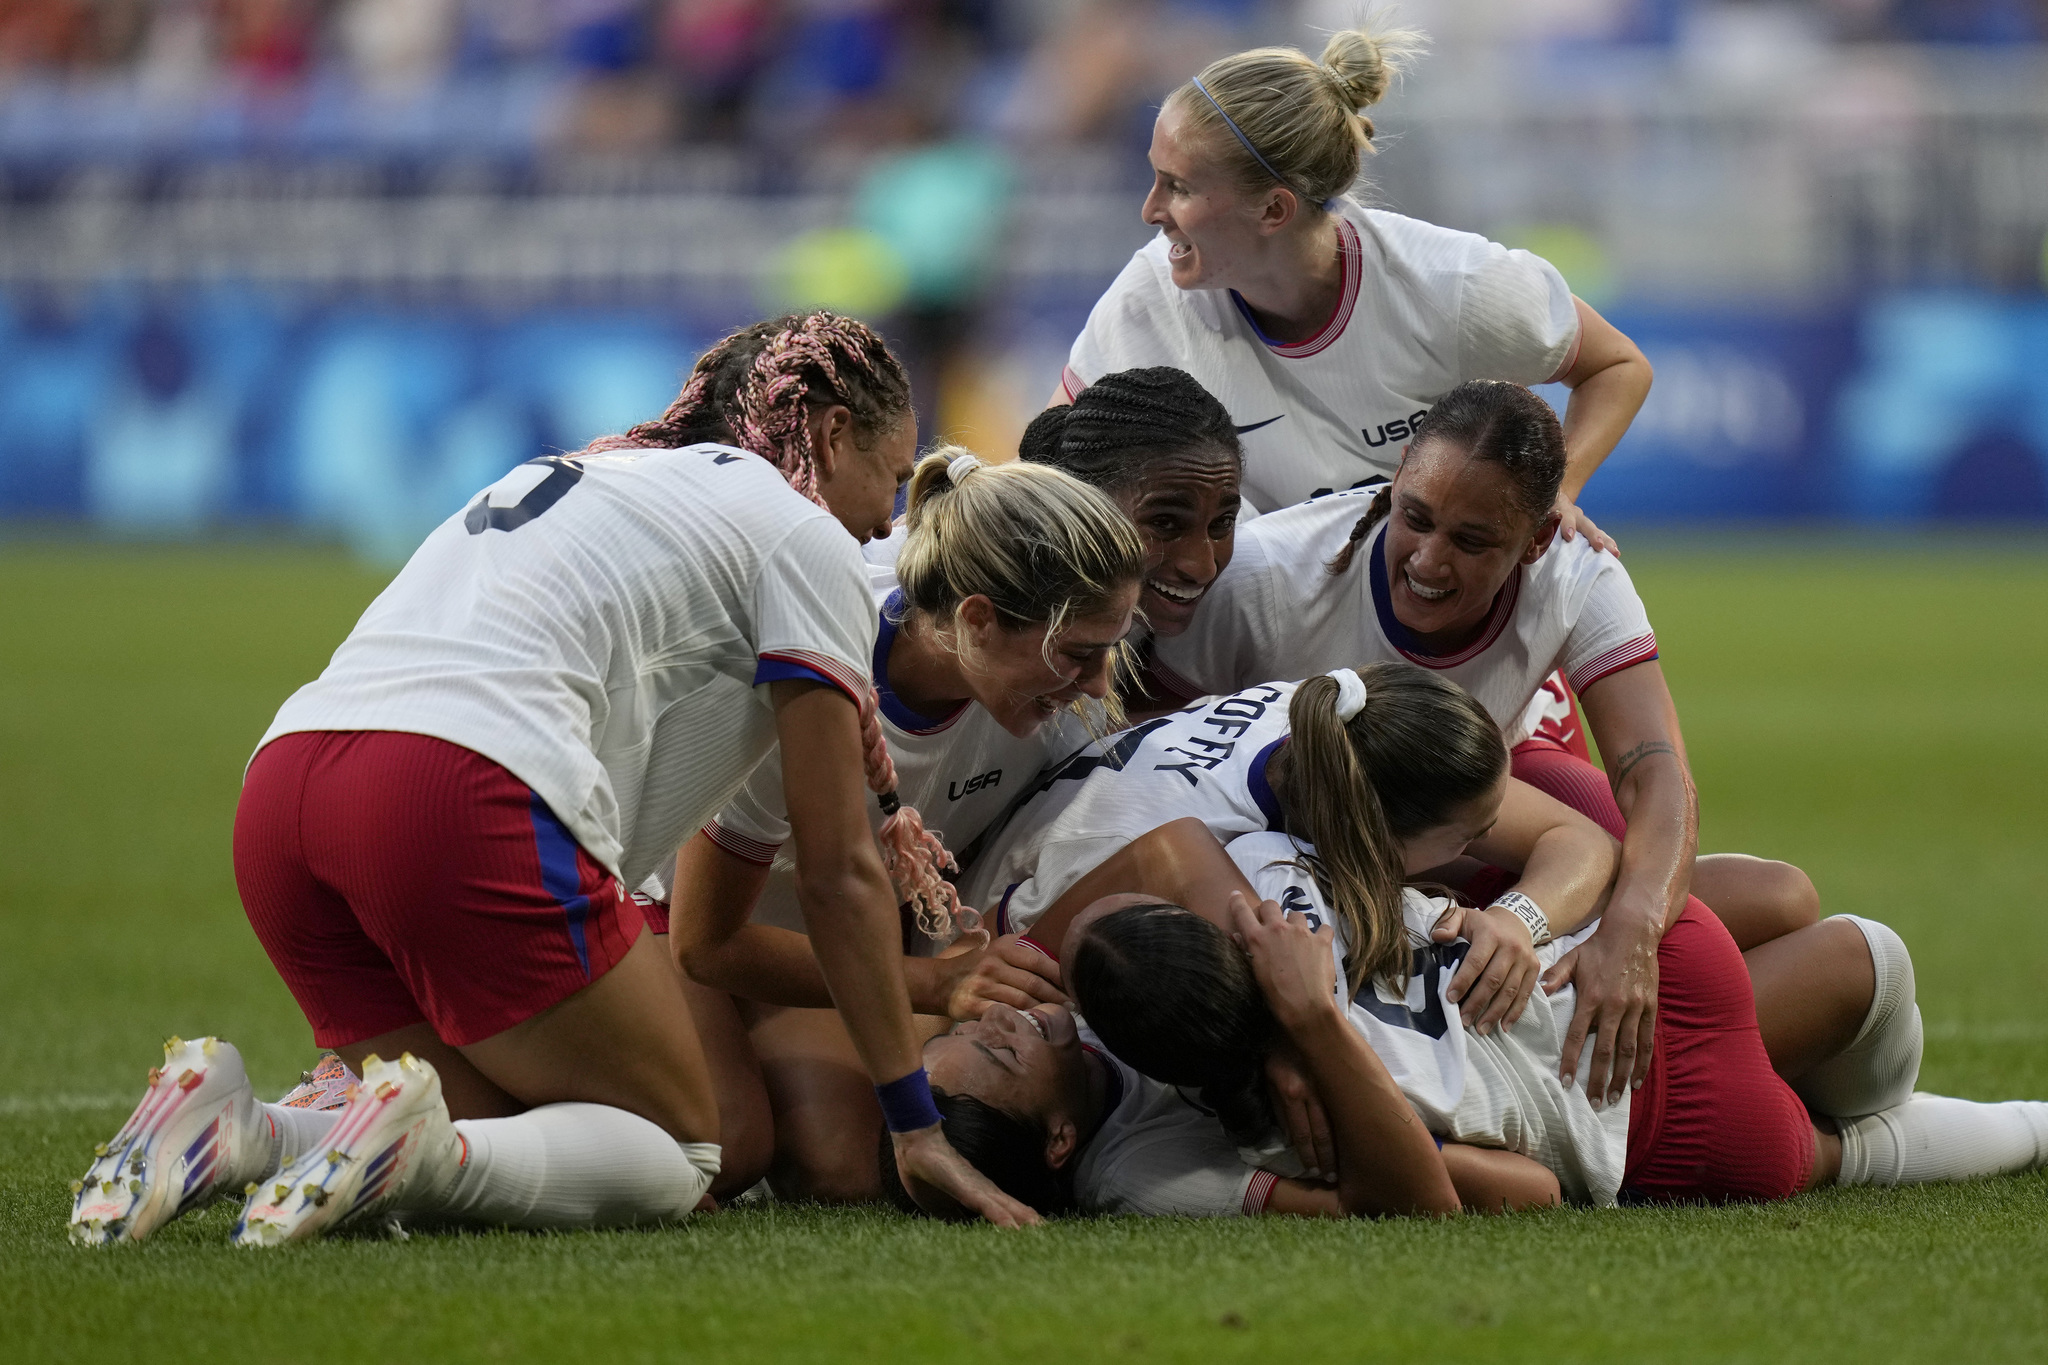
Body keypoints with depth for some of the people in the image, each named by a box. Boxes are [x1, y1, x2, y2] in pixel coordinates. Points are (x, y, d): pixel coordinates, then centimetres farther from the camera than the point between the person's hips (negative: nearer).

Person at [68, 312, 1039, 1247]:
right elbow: (839, 870, 10)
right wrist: (918, 1128, 14)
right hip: (468, 792, -8)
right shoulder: (803, 534, 12)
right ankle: (414, 1148, -24)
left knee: (512, 1152, 13)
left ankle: (232, 1131, -9)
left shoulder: (583, 479, 36)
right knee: (673, 1161, 3)